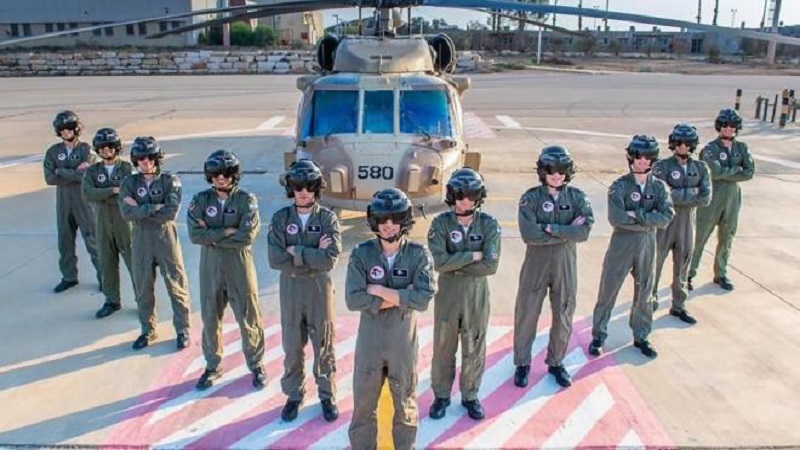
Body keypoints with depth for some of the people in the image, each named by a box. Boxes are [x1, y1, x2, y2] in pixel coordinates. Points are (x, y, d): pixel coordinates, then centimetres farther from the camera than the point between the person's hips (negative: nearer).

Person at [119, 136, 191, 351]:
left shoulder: (170, 181, -5)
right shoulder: (130, 183, 2)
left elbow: (171, 213, -17)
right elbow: (126, 213, -13)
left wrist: (140, 211, -14)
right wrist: (155, 207, -19)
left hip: (166, 238, -2)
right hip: (141, 241, 3)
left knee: (176, 286, 4)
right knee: (143, 288, 12)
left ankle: (182, 330, 18)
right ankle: (147, 330, 29)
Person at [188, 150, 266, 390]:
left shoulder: (246, 200, -7)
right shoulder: (201, 200, 0)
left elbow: (246, 237, -19)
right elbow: (195, 235, -13)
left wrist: (212, 237, -13)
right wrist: (226, 232, -18)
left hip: (240, 267, -2)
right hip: (210, 267, 2)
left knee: (248, 318, 8)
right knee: (210, 319, 13)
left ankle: (256, 365, 26)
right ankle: (212, 366, 31)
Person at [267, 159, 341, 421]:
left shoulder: (328, 218, -8)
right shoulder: (280, 218, -4)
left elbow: (330, 260, -20)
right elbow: (275, 260, -16)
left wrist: (296, 251, -18)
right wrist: (313, 254, -19)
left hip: (320, 289, -1)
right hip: (291, 289, 1)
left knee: (324, 346, 11)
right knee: (292, 347, 13)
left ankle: (327, 395, 28)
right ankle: (294, 395, 31)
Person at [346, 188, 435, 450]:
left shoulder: (418, 254, -9)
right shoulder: (361, 254, -9)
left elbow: (423, 299, -21)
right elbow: (353, 300, -18)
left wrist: (380, 291, -20)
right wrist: (398, 297, -20)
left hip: (403, 342, 0)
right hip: (369, 341, 0)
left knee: (406, 405, 18)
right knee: (363, 404, 14)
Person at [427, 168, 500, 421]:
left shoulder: (489, 224, -8)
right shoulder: (441, 223, -9)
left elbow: (490, 265, -17)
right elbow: (439, 262, -20)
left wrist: (455, 264, -16)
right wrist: (472, 256, -19)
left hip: (477, 294, 0)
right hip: (447, 293, 0)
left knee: (474, 347, 12)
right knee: (443, 346, 12)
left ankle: (470, 396, 32)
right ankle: (442, 395, 30)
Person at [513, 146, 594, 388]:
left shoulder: (577, 197, -2)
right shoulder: (531, 197, -9)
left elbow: (584, 232, -16)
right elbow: (529, 234, -22)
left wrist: (551, 228, -20)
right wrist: (567, 232, -18)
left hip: (566, 264, 2)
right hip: (536, 263, -2)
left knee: (564, 316, 13)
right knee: (527, 314, 7)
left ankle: (556, 362, 33)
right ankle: (522, 363, 25)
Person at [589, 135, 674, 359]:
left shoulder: (659, 187, 1)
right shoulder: (620, 186, -9)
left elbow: (666, 217, -14)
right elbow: (616, 218, -22)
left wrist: (636, 215, -21)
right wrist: (648, 220, -18)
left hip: (647, 245, 3)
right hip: (622, 244, -3)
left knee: (644, 293, 14)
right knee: (608, 291, 4)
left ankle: (641, 337, 31)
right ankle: (598, 337, 18)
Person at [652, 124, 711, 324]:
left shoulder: (700, 168, 4)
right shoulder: (662, 167, -8)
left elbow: (705, 199, -7)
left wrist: (679, 197, -16)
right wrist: (691, 193, -15)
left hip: (687, 225, 4)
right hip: (663, 224, -3)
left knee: (682, 267, 12)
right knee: (654, 264, 7)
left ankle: (678, 306, 25)